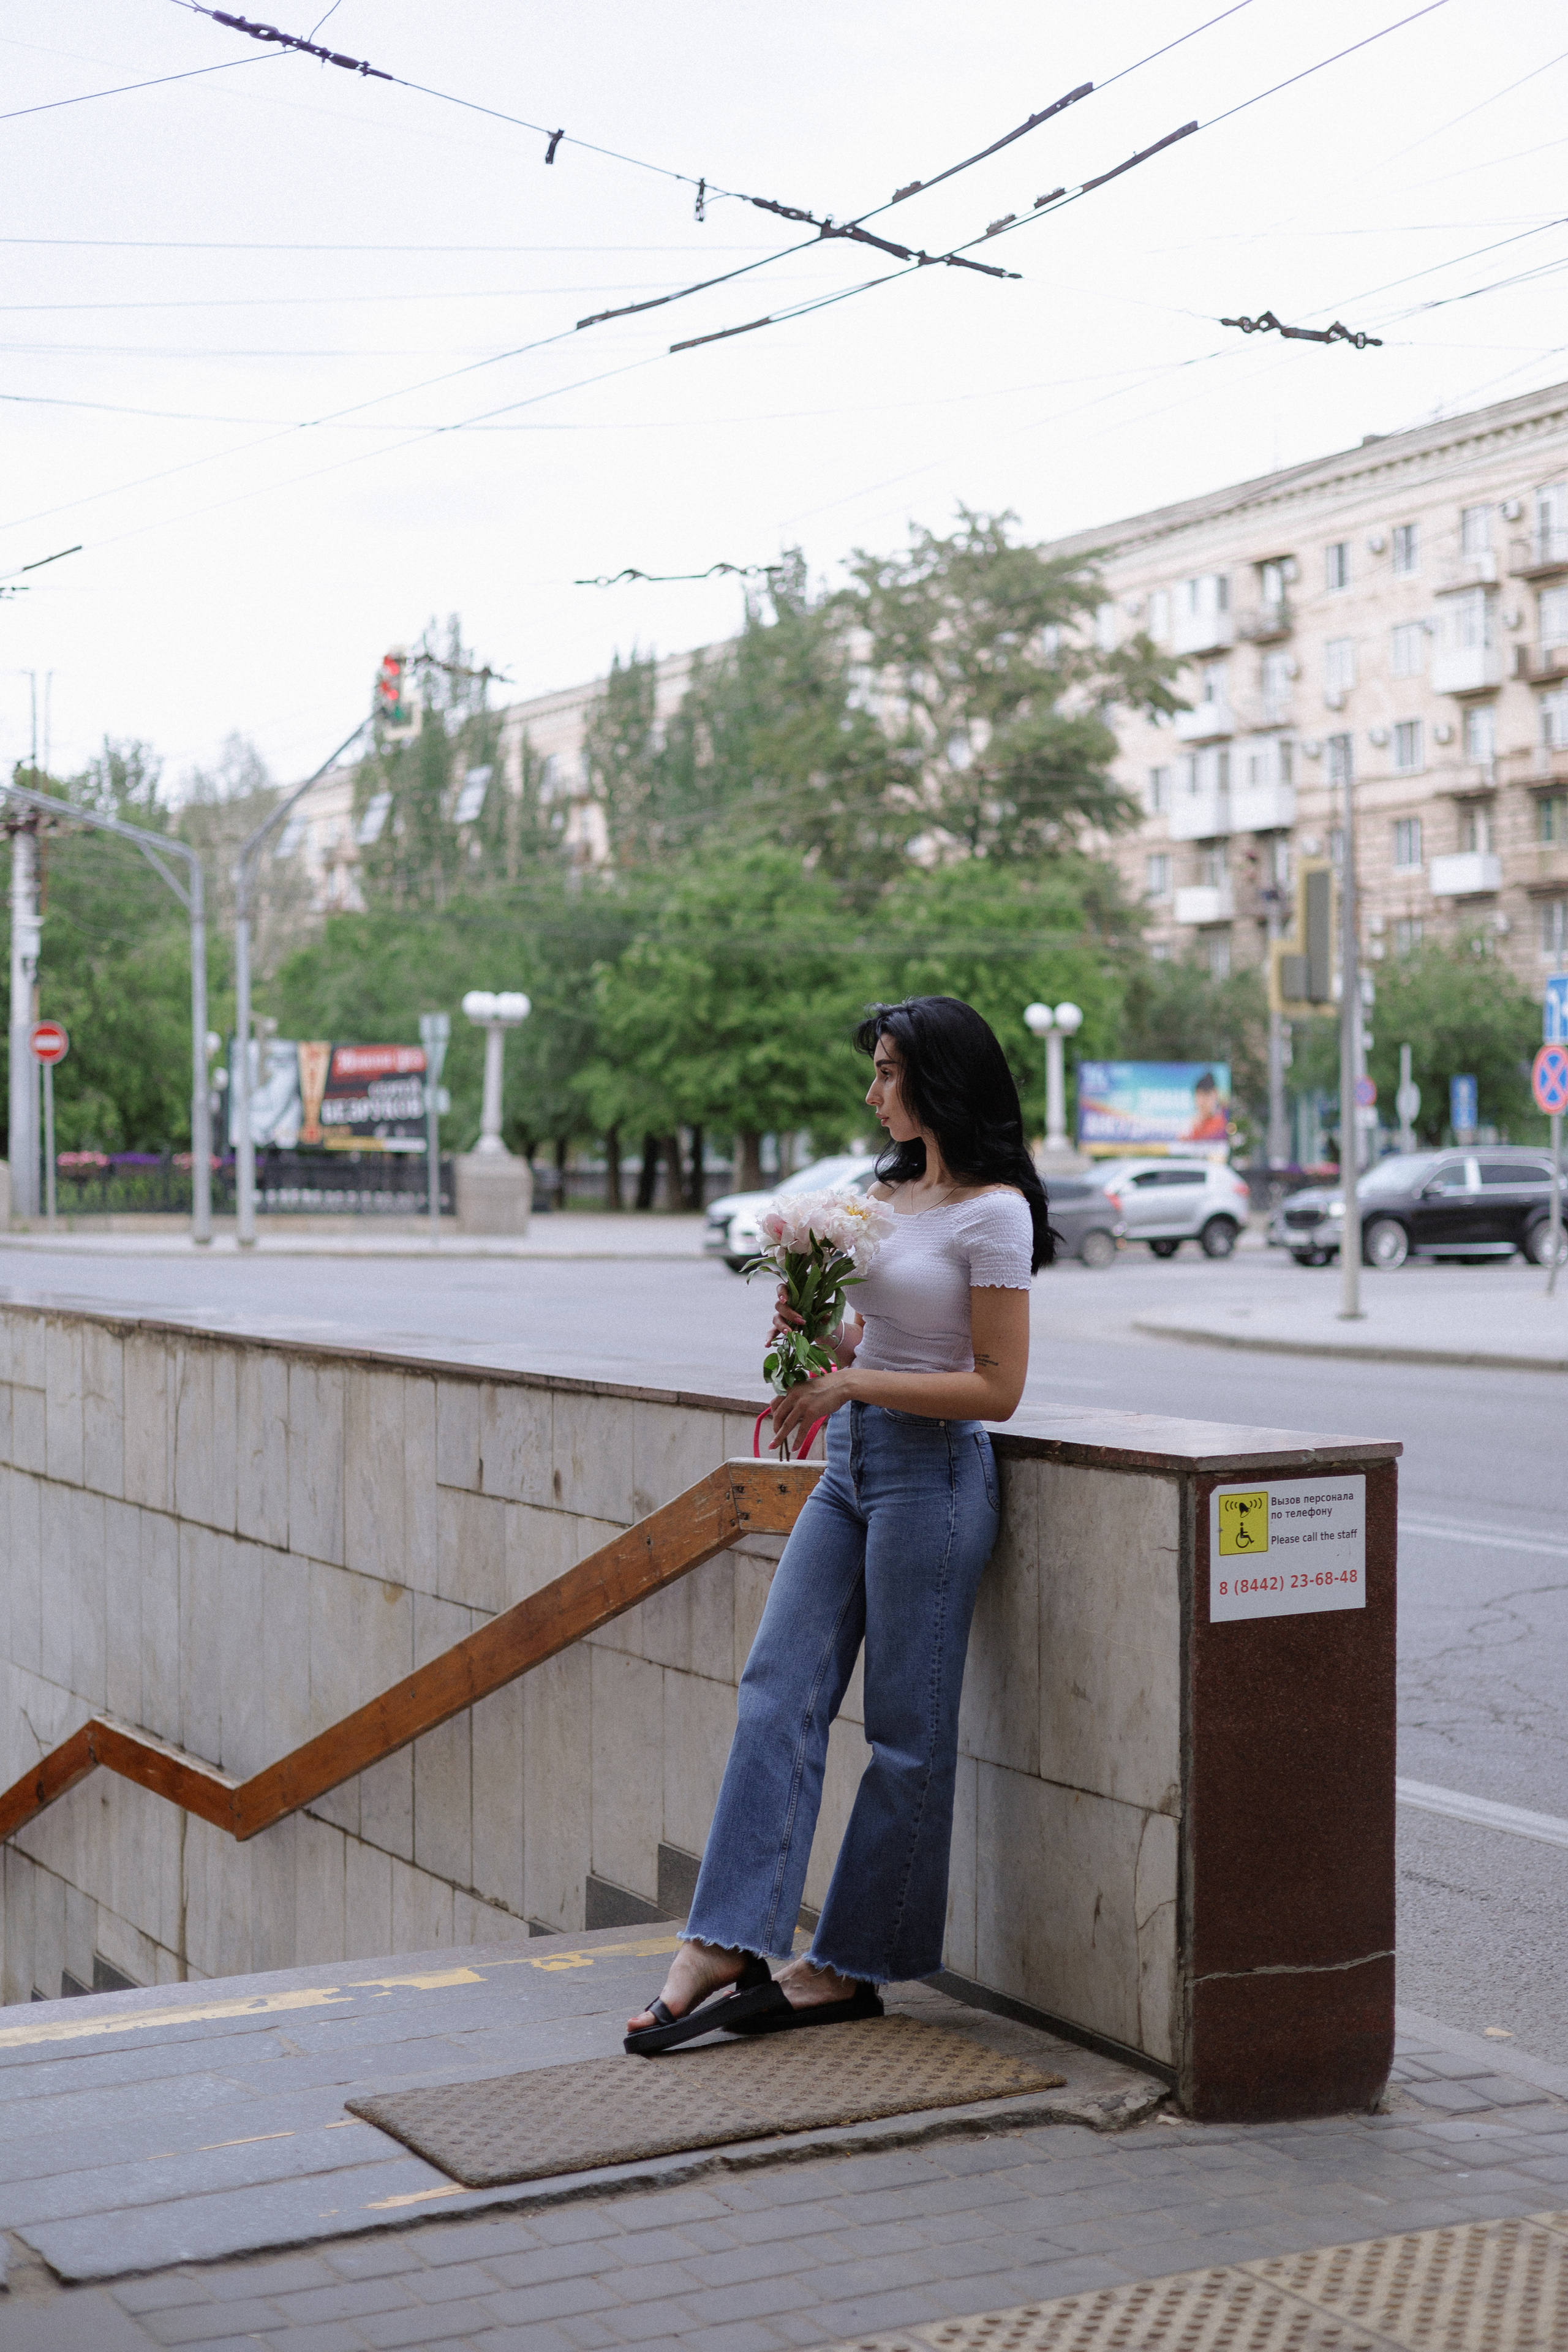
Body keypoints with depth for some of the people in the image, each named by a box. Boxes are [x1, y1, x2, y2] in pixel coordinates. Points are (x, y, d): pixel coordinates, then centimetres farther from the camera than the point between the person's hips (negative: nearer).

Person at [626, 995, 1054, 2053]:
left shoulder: (994, 1211, -12)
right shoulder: (891, 1191, 14)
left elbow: (996, 1386, -15)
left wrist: (851, 1384, -16)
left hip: (932, 1474, -8)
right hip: (851, 1468, 8)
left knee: (907, 1730, 2)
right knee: (779, 1691, -1)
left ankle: (849, 1965, 11)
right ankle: (726, 1943, -2)